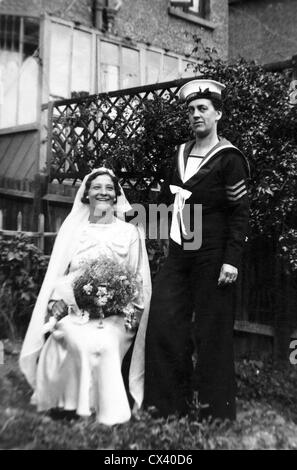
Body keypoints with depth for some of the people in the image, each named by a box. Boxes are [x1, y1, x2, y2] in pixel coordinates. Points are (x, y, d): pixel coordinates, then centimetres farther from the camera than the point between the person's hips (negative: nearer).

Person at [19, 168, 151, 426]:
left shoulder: (130, 232, 12)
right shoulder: (72, 228, 15)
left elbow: (138, 280, 9)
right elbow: (57, 273, 12)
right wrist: (57, 297, -7)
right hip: (75, 309, 0)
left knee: (106, 343, -30)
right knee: (81, 342, -31)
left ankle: (110, 410, -11)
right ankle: (79, 406, -12)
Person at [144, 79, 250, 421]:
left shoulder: (229, 158, -5)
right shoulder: (181, 154, 15)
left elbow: (240, 213, -9)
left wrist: (231, 260, -16)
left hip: (212, 255, -6)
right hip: (179, 252, 7)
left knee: (211, 332, -1)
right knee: (163, 323, 4)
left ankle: (216, 412, 13)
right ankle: (171, 407, 18)